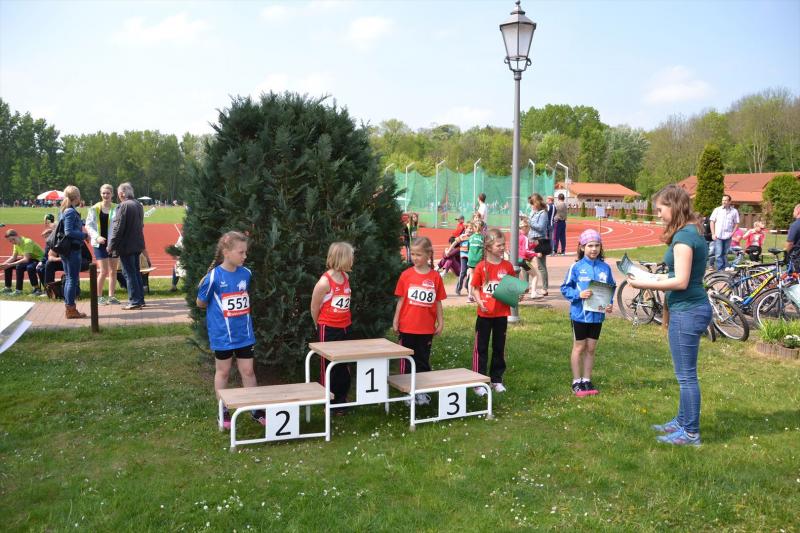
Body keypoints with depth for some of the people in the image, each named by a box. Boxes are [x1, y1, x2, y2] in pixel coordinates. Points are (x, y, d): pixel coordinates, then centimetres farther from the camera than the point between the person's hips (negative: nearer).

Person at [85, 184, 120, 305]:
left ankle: (111, 296, 18)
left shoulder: (116, 208, 0)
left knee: (113, 271, 8)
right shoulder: (95, 209, -2)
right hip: (100, 243, -2)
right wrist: (97, 237, -16)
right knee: (104, 271, -4)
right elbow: (88, 225, -2)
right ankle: (99, 296, 11)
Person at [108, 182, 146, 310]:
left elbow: (118, 228, -18)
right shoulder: (138, 205, 9)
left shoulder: (123, 206, -17)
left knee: (129, 273, -2)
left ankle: (134, 301, 0)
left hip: (126, 246, -8)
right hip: (137, 244, 8)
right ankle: (140, 299, 20)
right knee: (136, 272, 15)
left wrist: (111, 245, -11)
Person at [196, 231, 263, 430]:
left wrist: (237, 310, 6)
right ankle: (223, 412, 26)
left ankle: (256, 410, 19)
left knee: (248, 371, 9)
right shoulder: (214, 276, -16)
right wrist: (220, 310, 4)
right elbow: (201, 303, -4)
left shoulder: (246, 273, -3)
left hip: (244, 333, 3)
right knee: (223, 372, 12)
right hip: (222, 334, -3)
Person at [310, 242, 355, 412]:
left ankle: (342, 399, 25)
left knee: (344, 366, 13)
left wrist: (344, 321, 12)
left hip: (345, 327, 7)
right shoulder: (324, 282, -19)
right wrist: (320, 326, 5)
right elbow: (314, 308, -8)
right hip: (328, 329, -6)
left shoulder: (346, 277, 2)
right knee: (328, 366, 6)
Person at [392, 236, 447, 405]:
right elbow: (400, 299, 1)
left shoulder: (435, 277, -3)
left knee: (423, 360, 11)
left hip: (427, 327, 0)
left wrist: (440, 322, 2)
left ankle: (422, 391, 21)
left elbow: (438, 302, 3)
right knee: (407, 360, 10)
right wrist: (395, 321, 0)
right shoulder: (406, 275, -3)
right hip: (407, 326, 0)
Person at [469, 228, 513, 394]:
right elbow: (474, 288, -3)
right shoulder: (481, 267, -7)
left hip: (502, 313, 3)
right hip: (485, 313, -3)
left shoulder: (508, 266, 0)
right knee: (481, 348, 4)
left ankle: (497, 379, 26)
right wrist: (479, 301, -19)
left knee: (499, 347, 13)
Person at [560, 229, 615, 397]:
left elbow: (611, 289, 9)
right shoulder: (576, 267, -9)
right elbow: (565, 288, -6)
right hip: (580, 314, -3)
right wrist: (579, 294, -22)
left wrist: (610, 304, -6)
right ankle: (577, 383, 18)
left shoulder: (605, 268, 0)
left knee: (591, 348, 12)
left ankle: (587, 381, 24)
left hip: (597, 315, 3)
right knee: (579, 348, 8)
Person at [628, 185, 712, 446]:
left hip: (687, 311, -10)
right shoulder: (693, 232, 12)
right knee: (686, 373, 20)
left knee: (686, 375, 1)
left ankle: (690, 433, 11)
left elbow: (681, 282, -22)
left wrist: (645, 284, -15)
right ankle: (683, 421, 33)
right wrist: (657, 279, 11)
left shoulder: (683, 236, -18)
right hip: (694, 308, 10)